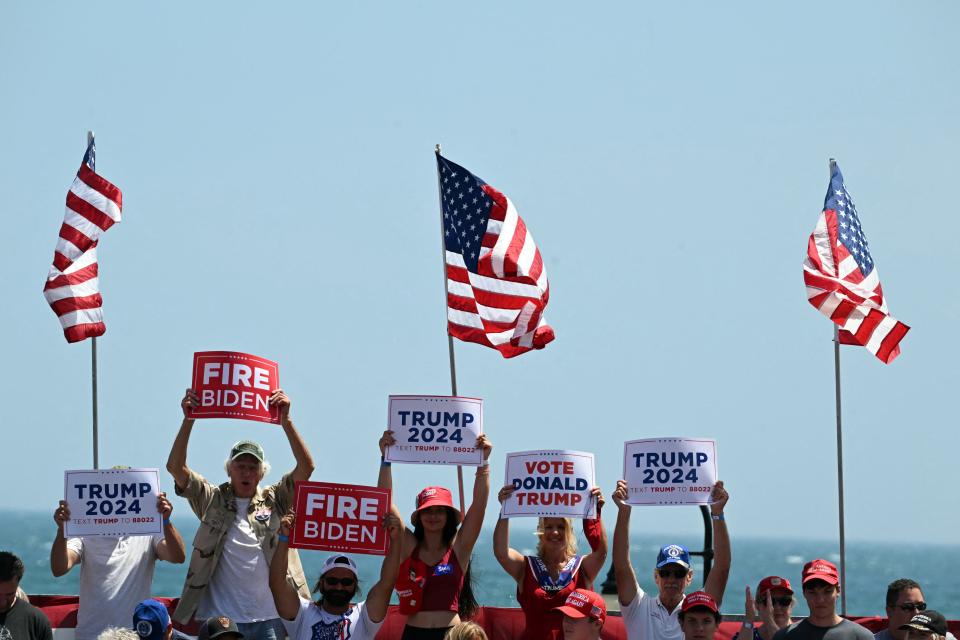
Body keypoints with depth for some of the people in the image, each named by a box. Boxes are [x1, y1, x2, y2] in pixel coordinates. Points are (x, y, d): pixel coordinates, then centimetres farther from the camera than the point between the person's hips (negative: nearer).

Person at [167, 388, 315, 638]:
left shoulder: (275, 501, 7)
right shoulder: (212, 500, 7)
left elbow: (306, 467, -5)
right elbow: (175, 467, -2)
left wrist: (285, 420, -12)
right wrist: (188, 420, -11)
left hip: (269, 618, 0)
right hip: (219, 617, 0)